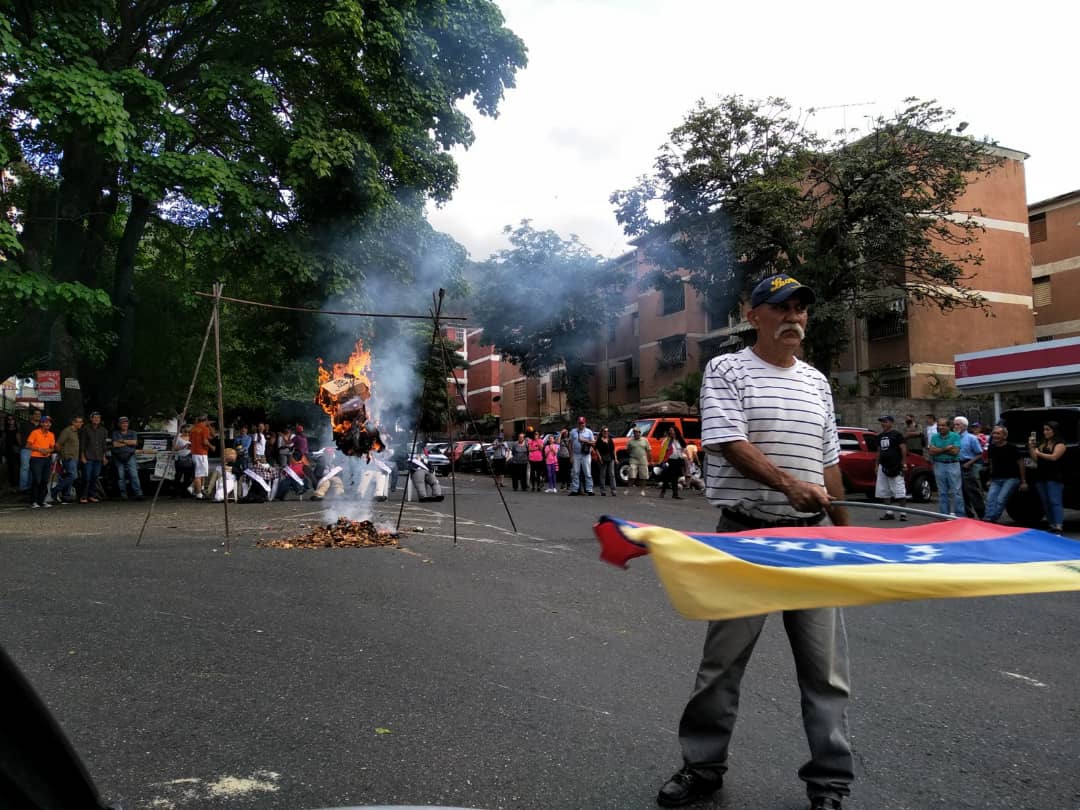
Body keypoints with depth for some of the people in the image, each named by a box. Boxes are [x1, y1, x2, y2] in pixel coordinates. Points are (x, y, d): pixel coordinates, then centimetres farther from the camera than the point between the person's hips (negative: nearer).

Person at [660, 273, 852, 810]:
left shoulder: (817, 382, 14)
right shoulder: (726, 370, -3)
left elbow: (828, 462, 17)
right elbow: (729, 443, -15)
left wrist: (843, 531, 16)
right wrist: (790, 485, -25)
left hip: (811, 535, 5)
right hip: (745, 533, -4)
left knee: (825, 665, 8)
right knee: (722, 659, 7)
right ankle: (703, 766, 24)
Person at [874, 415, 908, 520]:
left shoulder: (896, 434, -4)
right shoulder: (880, 436, 16)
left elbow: (903, 449, -7)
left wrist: (904, 463, -12)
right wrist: (877, 465, 17)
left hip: (895, 467, -7)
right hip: (883, 466, 7)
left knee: (900, 491, -7)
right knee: (886, 492, 9)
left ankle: (903, 513, -4)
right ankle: (889, 512, 15)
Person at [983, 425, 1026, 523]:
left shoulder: (1012, 448, -9)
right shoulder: (991, 448, 7)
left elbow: (1021, 464, -3)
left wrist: (1023, 482, -4)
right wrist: (990, 479, 18)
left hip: (1011, 478, -5)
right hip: (996, 479, 5)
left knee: (1001, 500, -18)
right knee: (990, 499, -13)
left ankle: (990, 520, -19)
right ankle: (988, 519, -18)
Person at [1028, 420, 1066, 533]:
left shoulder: (1060, 444, -1)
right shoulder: (1042, 444, 16)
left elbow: (1054, 457, -15)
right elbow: (1035, 459, 12)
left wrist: (1039, 453, -4)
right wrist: (1031, 447, 1)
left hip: (1054, 478, -6)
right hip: (1041, 477, 6)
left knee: (1055, 502, -12)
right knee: (1046, 503, 5)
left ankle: (1058, 527, -18)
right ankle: (1052, 526, 9)